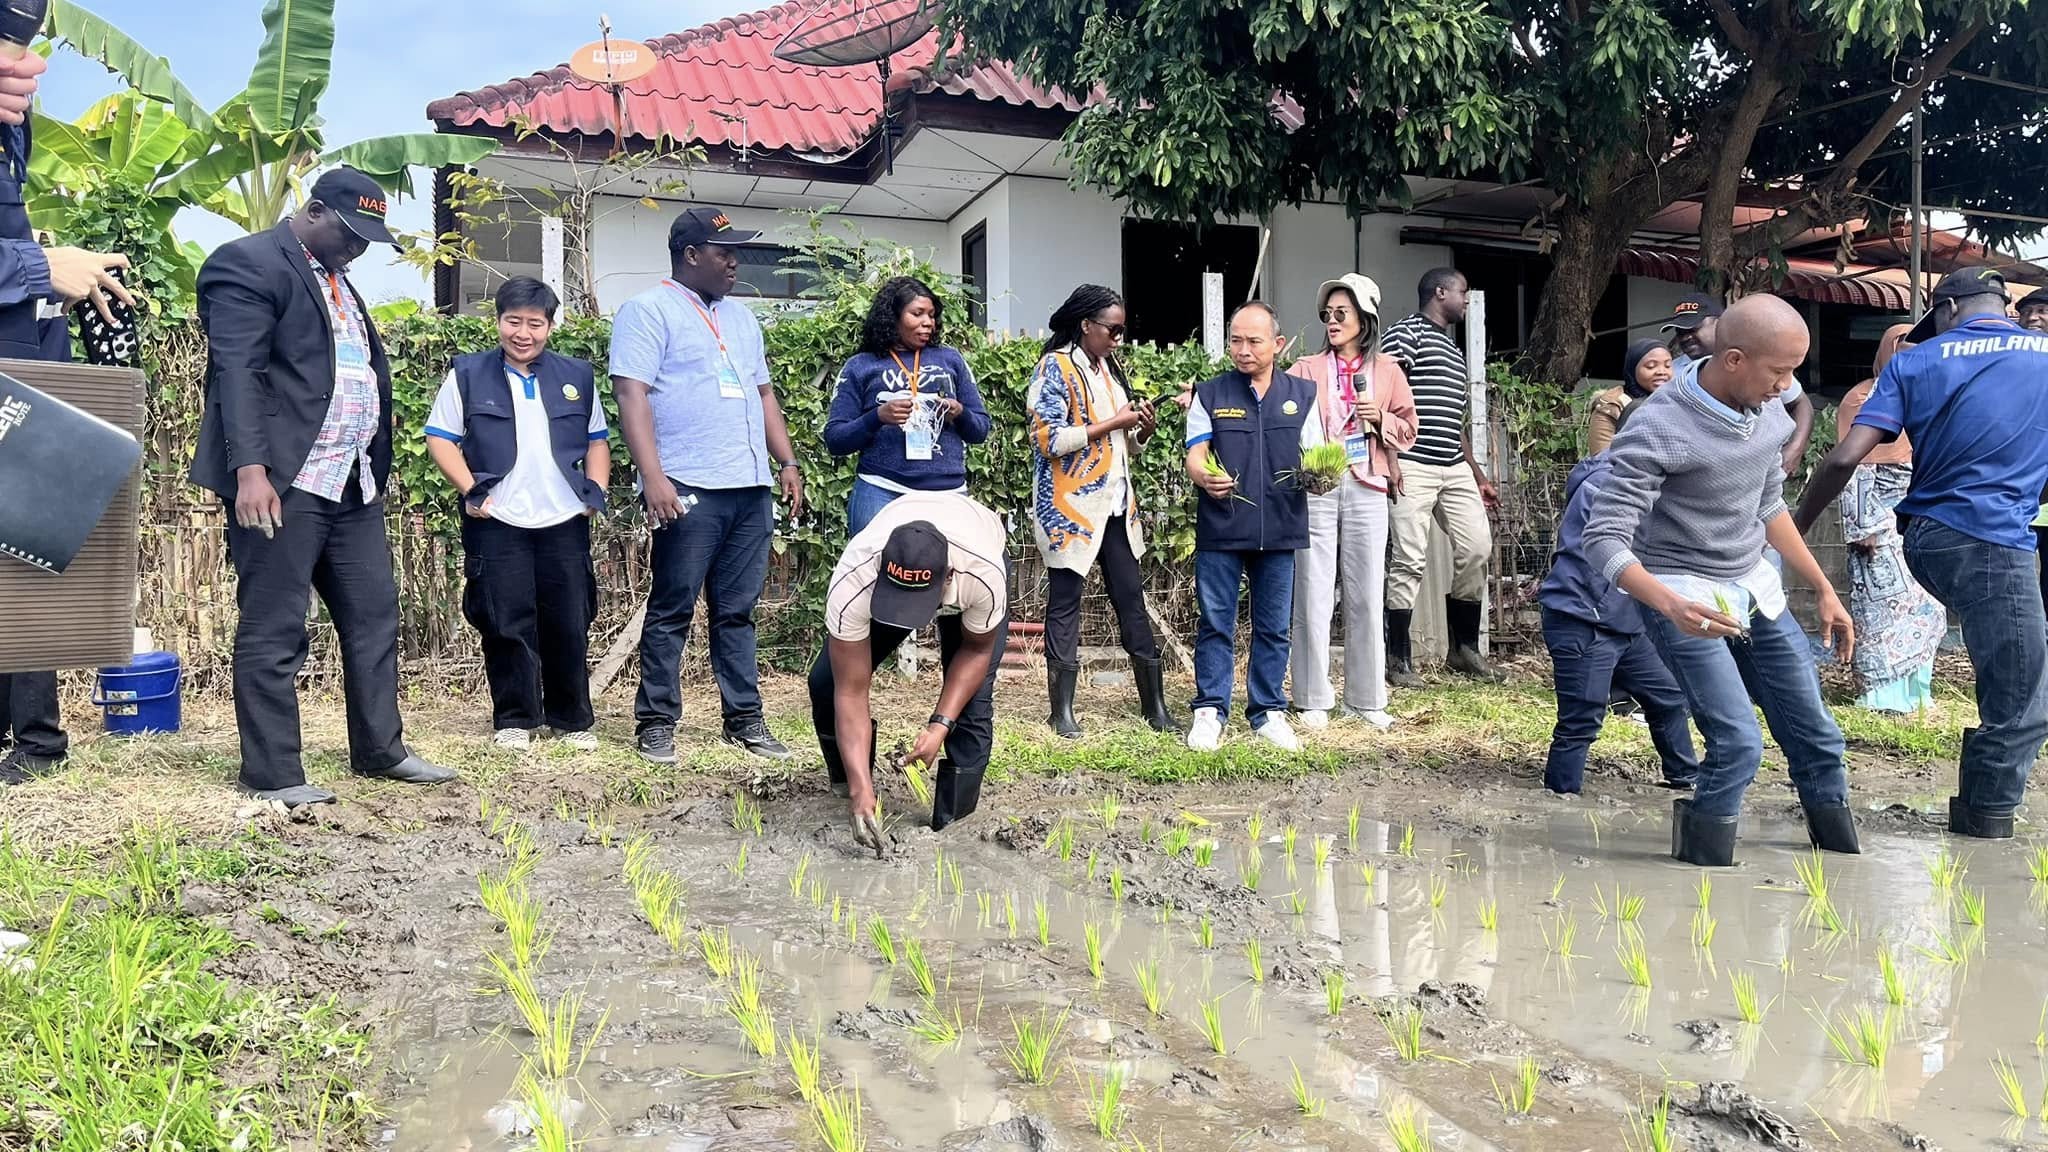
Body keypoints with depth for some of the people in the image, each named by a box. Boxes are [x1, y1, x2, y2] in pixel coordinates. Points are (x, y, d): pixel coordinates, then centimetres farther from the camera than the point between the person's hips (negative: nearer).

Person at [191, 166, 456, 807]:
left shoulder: (339, 281, 21)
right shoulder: (249, 264, -5)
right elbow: (237, 371, -15)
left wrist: (375, 469, 17)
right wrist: (250, 469, -25)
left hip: (354, 483, 9)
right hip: (282, 481, -9)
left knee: (374, 616, 12)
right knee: (273, 631, -2)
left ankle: (379, 751, 22)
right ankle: (273, 774, 6)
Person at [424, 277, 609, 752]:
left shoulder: (577, 376, 12)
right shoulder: (469, 374, 4)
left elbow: (597, 439, 18)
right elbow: (440, 437, 4)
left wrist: (596, 491, 5)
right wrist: (470, 489, -7)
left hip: (565, 522, 2)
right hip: (497, 522, -2)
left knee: (569, 626, 6)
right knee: (507, 626, 1)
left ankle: (573, 719, 18)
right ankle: (514, 720, 14)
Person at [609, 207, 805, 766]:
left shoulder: (740, 317, 21)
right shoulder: (649, 311, -1)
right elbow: (632, 395, -10)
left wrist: (787, 463, 15)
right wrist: (654, 477, -19)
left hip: (751, 488, 6)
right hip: (689, 489, -6)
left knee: (737, 610, 10)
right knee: (672, 610, -1)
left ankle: (745, 719, 14)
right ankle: (656, 723, 7)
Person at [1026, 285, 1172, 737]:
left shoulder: (1110, 369, 15)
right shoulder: (1056, 367, -7)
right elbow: (1051, 439, -18)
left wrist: (1145, 430, 0)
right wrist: (1115, 423, -15)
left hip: (1115, 505, 7)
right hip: (1071, 507, -7)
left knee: (1131, 598, 7)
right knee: (1065, 603, 2)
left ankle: (1154, 704, 13)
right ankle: (1062, 710, 10)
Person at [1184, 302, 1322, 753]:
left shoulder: (1302, 394, 9)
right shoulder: (1210, 394, 5)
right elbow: (1195, 455, -1)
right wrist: (1205, 476, -24)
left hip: (1280, 529, 1)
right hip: (1221, 529, -1)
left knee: (1274, 627, 8)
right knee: (1215, 623, 1)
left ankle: (1269, 711, 18)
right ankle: (1210, 711, 9)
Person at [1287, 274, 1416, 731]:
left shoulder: (1386, 370, 11)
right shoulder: (1307, 370, 7)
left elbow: (1407, 429, 15)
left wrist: (1382, 419, -6)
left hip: (1366, 488, 1)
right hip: (1316, 487, -1)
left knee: (1366, 597, 4)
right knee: (1313, 595, -2)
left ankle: (1366, 699, 14)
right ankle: (1314, 701, 7)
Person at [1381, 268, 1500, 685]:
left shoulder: (1454, 350, 26)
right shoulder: (1405, 335, -1)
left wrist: (1478, 477, 24)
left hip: (1455, 469, 8)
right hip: (1414, 466, -8)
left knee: (1477, 550, 2)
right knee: (1409, 561, -7)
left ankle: (1464, 650, 16)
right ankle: (1398, 661, 0)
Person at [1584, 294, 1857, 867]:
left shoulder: (1767, 412, 1)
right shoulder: (1658, 429, -22)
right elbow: (1604, 540, -24)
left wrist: (1824, 590, 20)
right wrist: (1671, 606, -39)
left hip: (1757, 590, 7)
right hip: (1685, 598, -7)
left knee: (1816, 735, 9)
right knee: (1739, 743, -16)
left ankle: (1840, 843, 28)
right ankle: (1702, 860, 7)